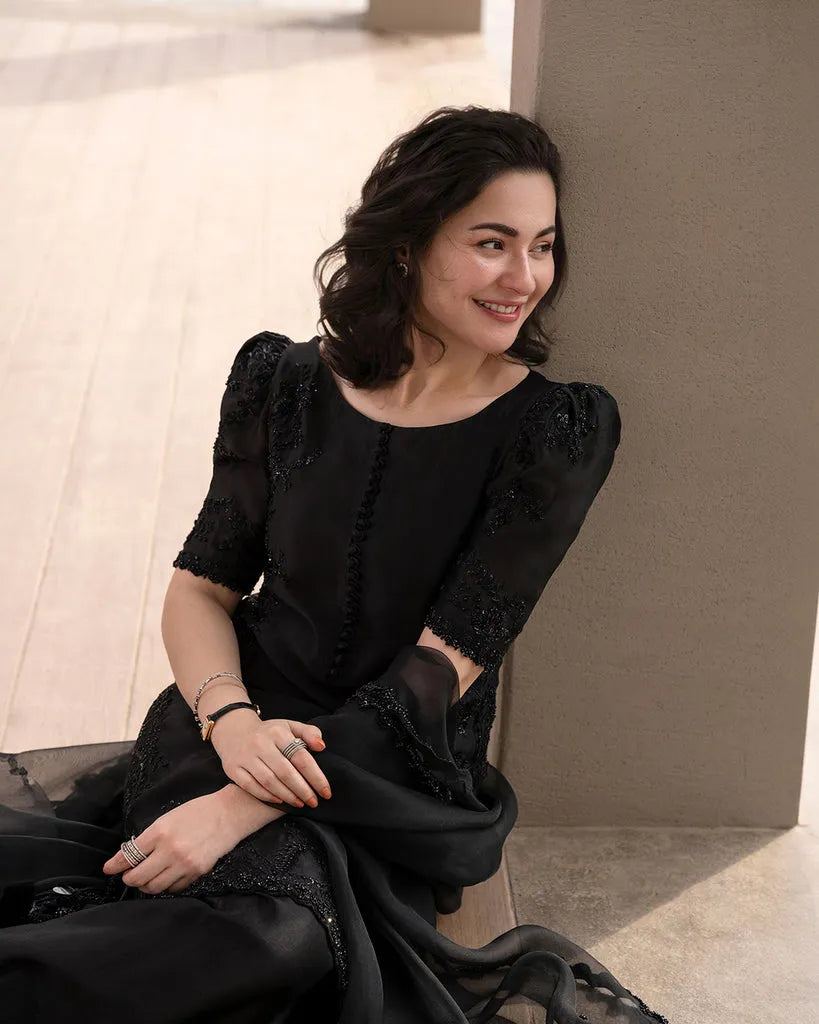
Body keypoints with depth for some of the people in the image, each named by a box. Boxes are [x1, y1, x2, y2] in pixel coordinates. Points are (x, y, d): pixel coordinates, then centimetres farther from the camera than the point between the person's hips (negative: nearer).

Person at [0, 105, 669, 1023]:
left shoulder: (555, 430, -6)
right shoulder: (286, 384, 3)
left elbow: (442, 670, -12)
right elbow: (200, 586, 7)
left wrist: (241, 810, -19)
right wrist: (232, 719, -16)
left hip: (396, 784, -4)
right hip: (247, 733, 4)